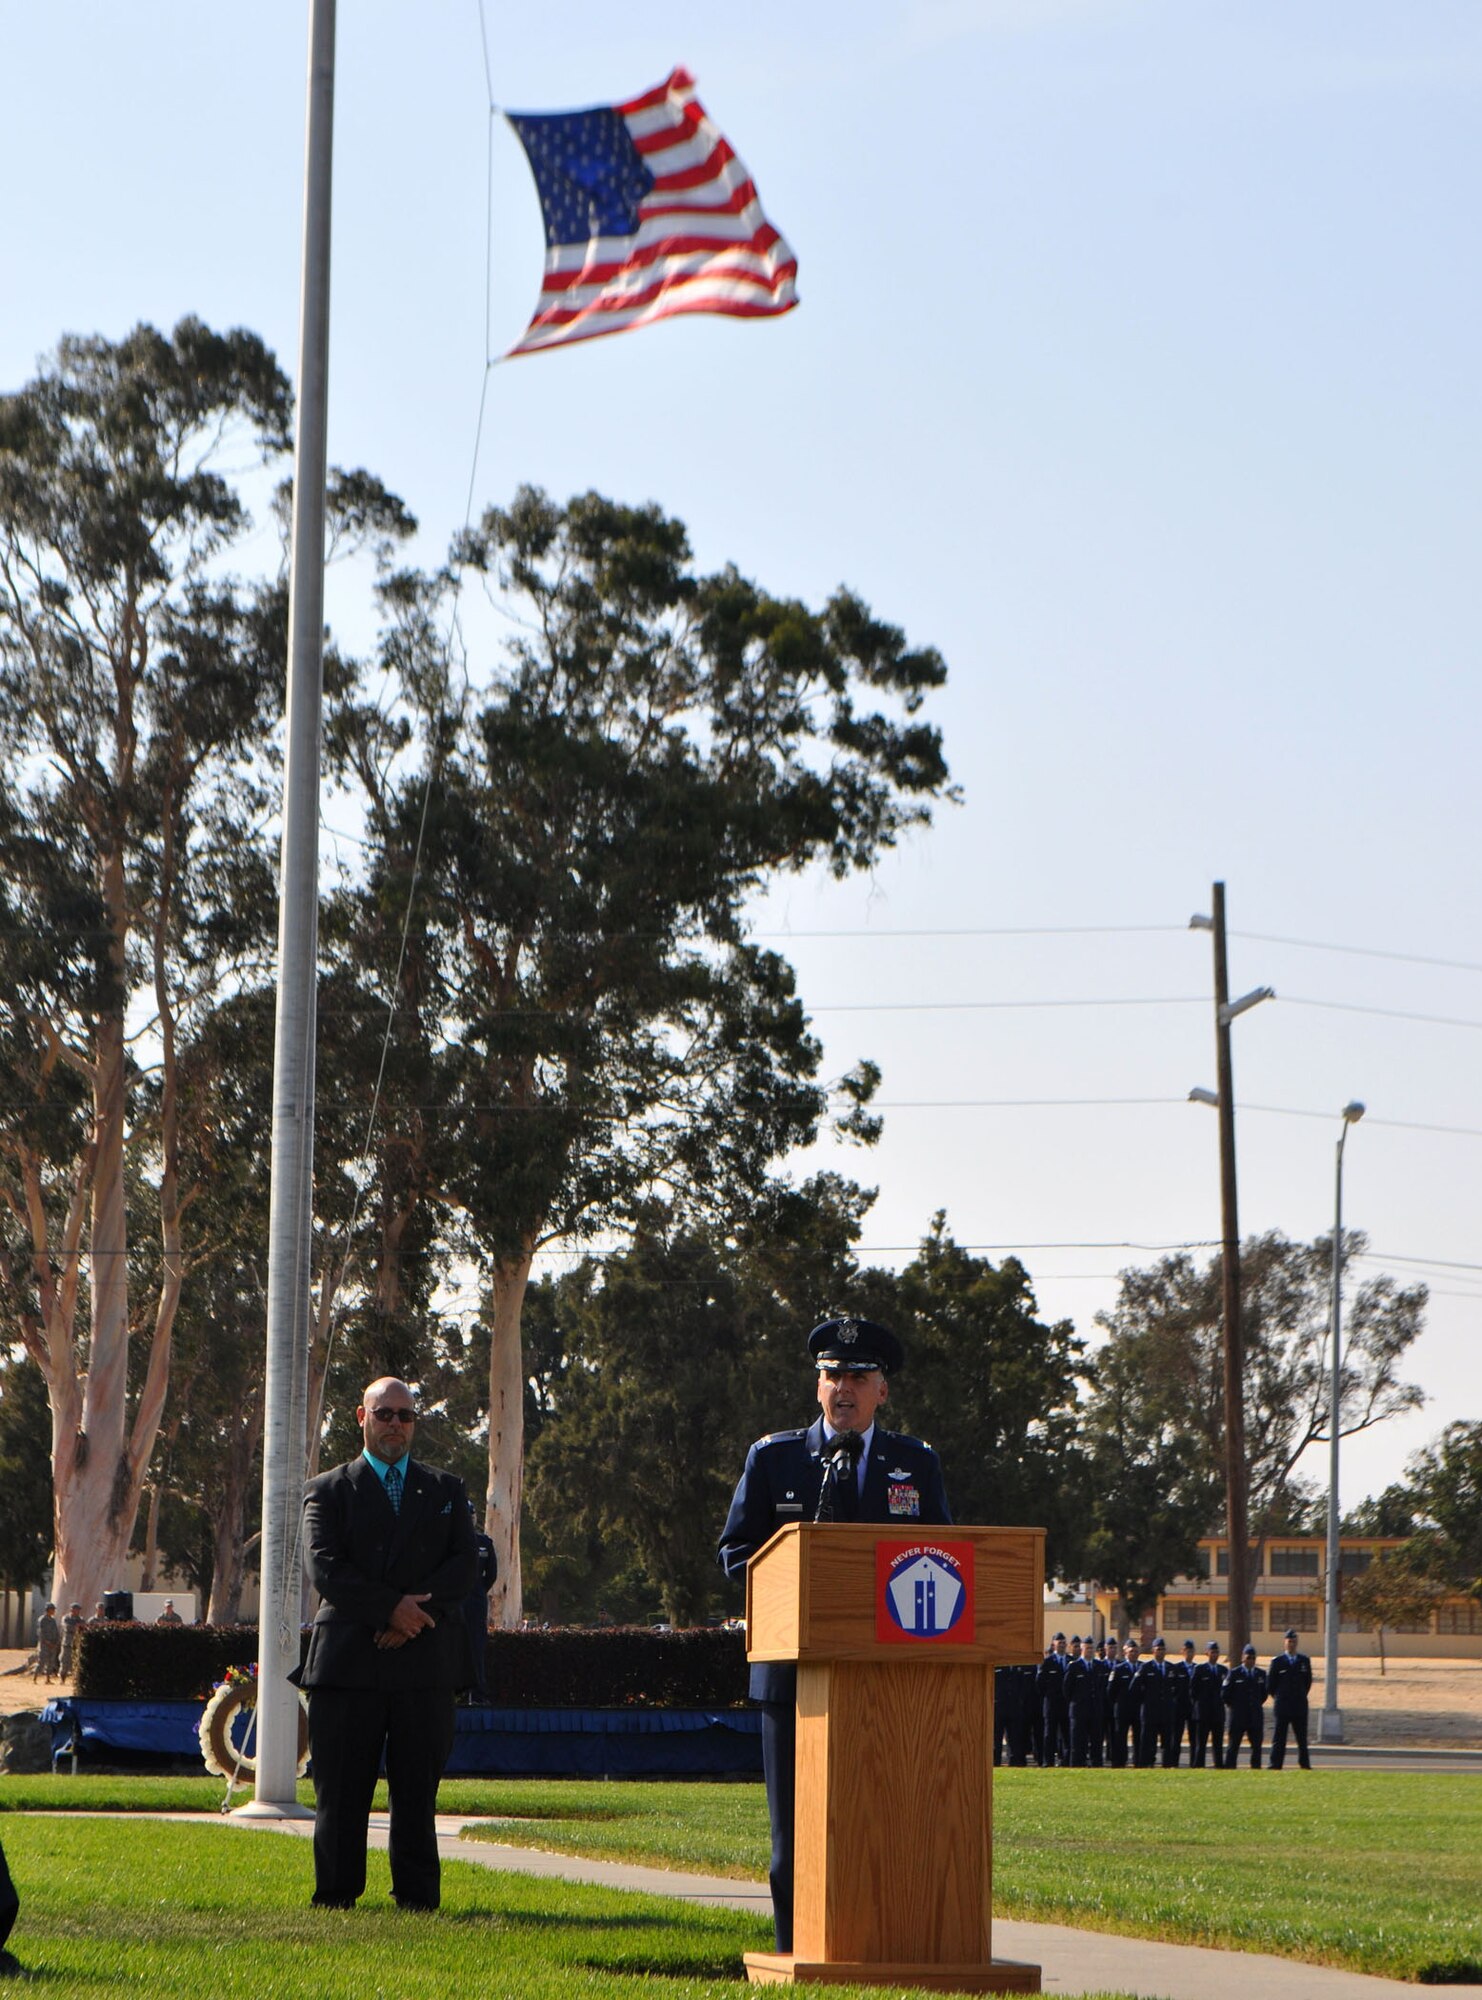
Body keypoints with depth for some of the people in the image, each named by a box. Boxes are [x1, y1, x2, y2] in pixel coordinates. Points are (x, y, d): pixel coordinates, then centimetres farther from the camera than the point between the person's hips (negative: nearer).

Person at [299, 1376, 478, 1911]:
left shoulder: (445, 1491, 18)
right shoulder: (328, 1490, 10)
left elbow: (465, 1563, 4)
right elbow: (323, 1567, -4)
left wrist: (418, 1611, -12)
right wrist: (390, 1608, -14)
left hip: (426, 1663, 2)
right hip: (349, 1661, -2)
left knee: (418, 1790, 1)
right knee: (341, 1791, -1)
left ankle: (417, 1898, 5)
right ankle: (335, 1898, 4)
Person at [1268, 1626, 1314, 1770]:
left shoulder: (1304, 1660, 8)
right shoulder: (1277, 1662, 0)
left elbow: (1308, 1680, 15)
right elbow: (1270, 1683, 5)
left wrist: (1301, 1696, 12)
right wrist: (1278, 1697, 7)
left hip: (1300, 1705, 2)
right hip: (1282, 1705, -2)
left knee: (1302, 1737, 6)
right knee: (1279, 1737, -2)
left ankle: (1305, 1763, 11)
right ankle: (1276, 1764, -2)